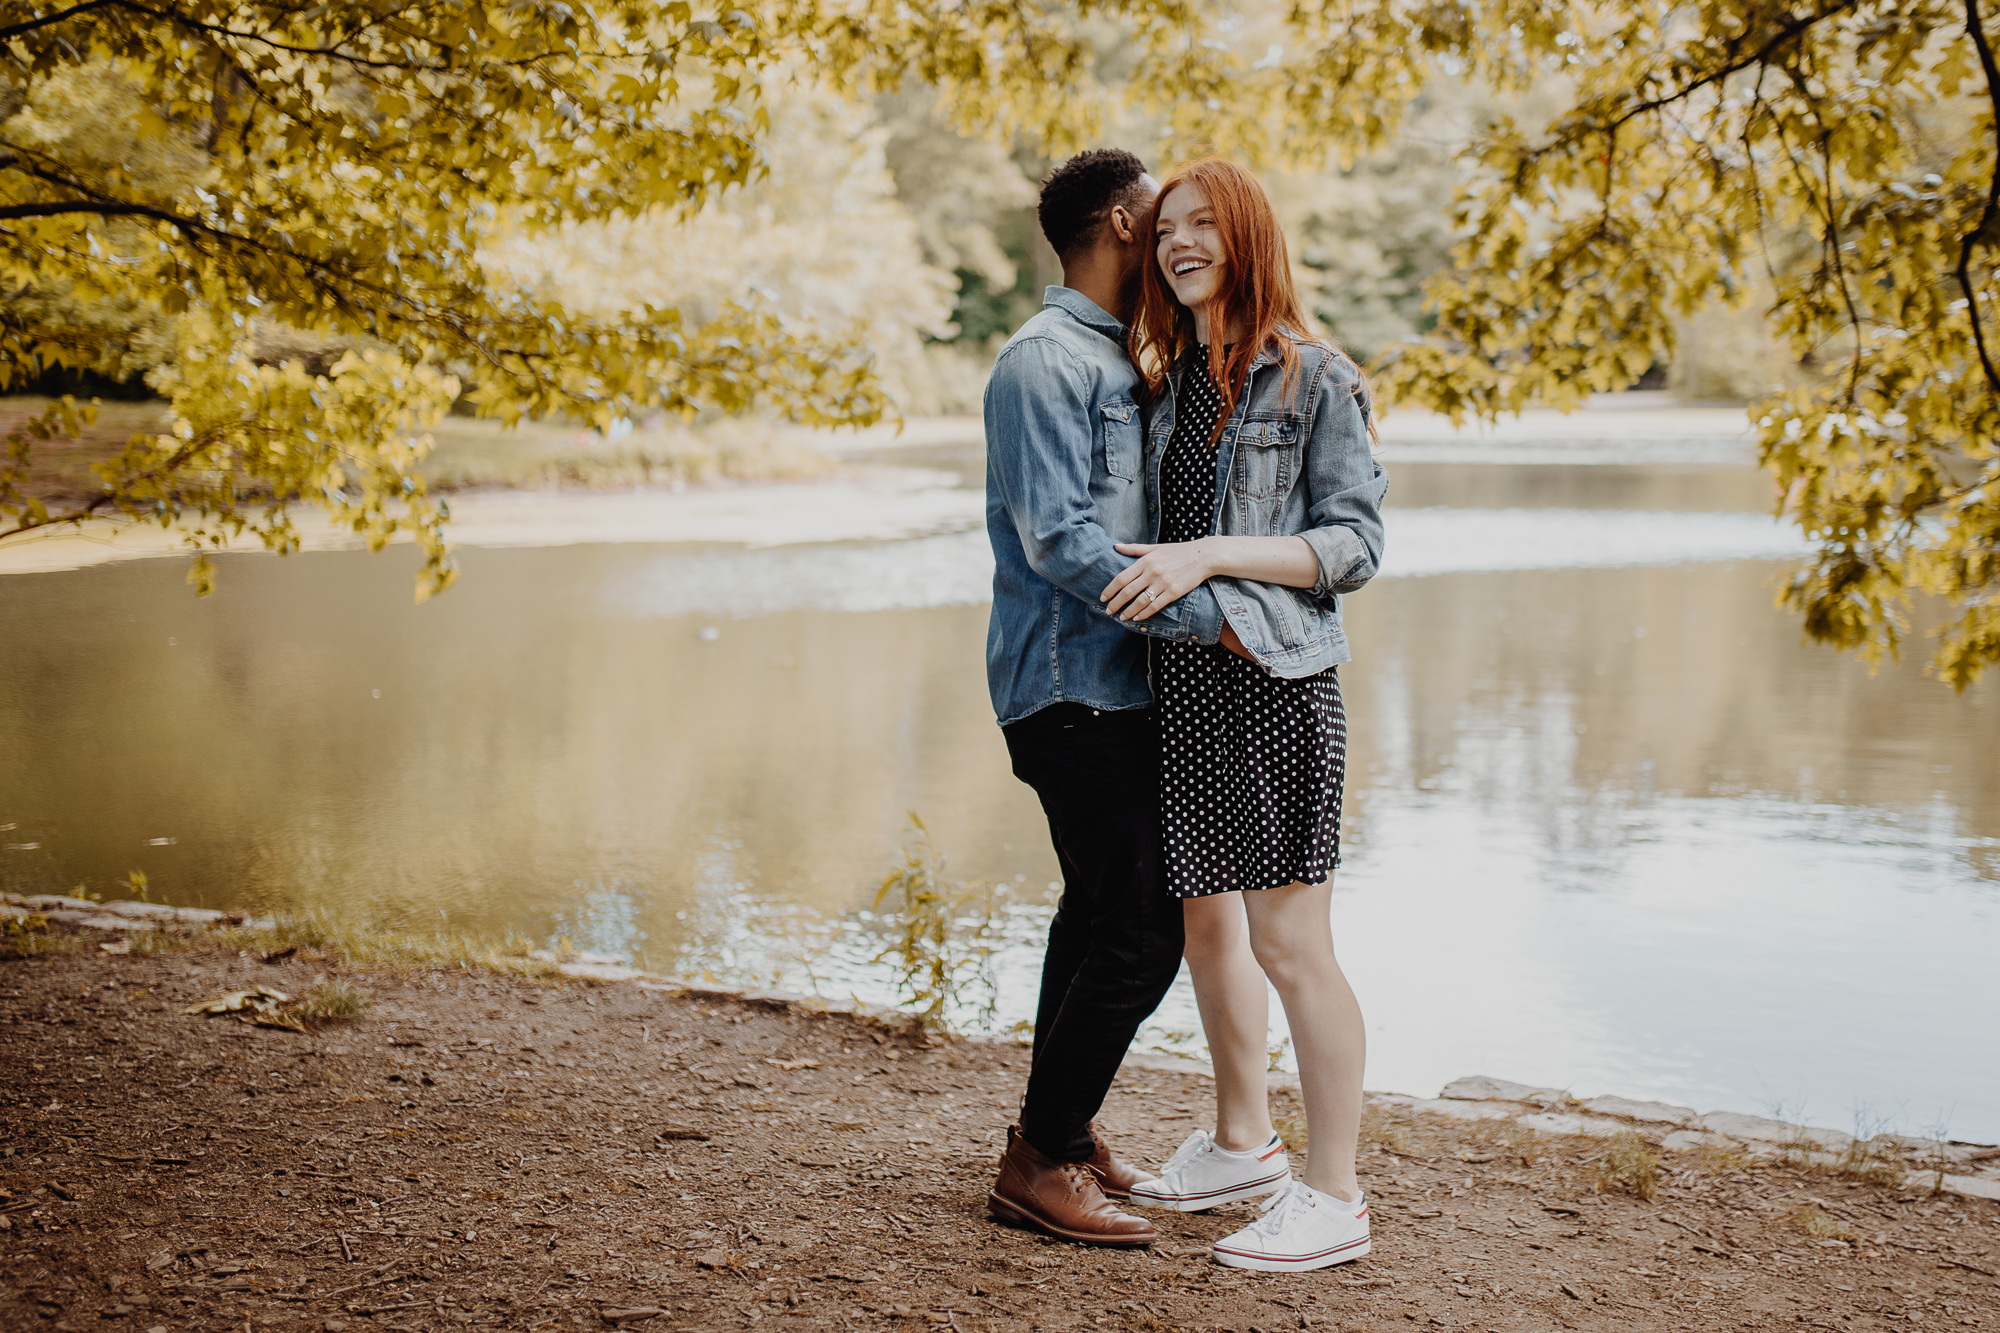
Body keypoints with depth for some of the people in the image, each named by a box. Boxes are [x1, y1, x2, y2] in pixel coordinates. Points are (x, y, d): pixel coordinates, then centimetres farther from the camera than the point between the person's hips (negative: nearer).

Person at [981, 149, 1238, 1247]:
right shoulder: (1045, 360, -14)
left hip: (1112, 682, 10)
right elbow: (1060, 538, -22)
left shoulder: (1119, 359, 17)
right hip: (1073, 685, -10)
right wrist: (1205, 615, -21)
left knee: (1102, 906, 18)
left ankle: (1057, 1126, 31)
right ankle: (1041, 1161, 1)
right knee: (1142, 929, -10)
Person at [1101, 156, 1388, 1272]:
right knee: (1206, 923, 16)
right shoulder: (1167, 384, 14)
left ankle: (1335, 1195, 7)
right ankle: (1242, 1142, 34)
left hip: (1275, 679, -7)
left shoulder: (1316, 379, -5)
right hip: (1182, 678, 7)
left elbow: (1354, 545, -11)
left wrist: (1211, 555, -19)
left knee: (1290, 943, -4)